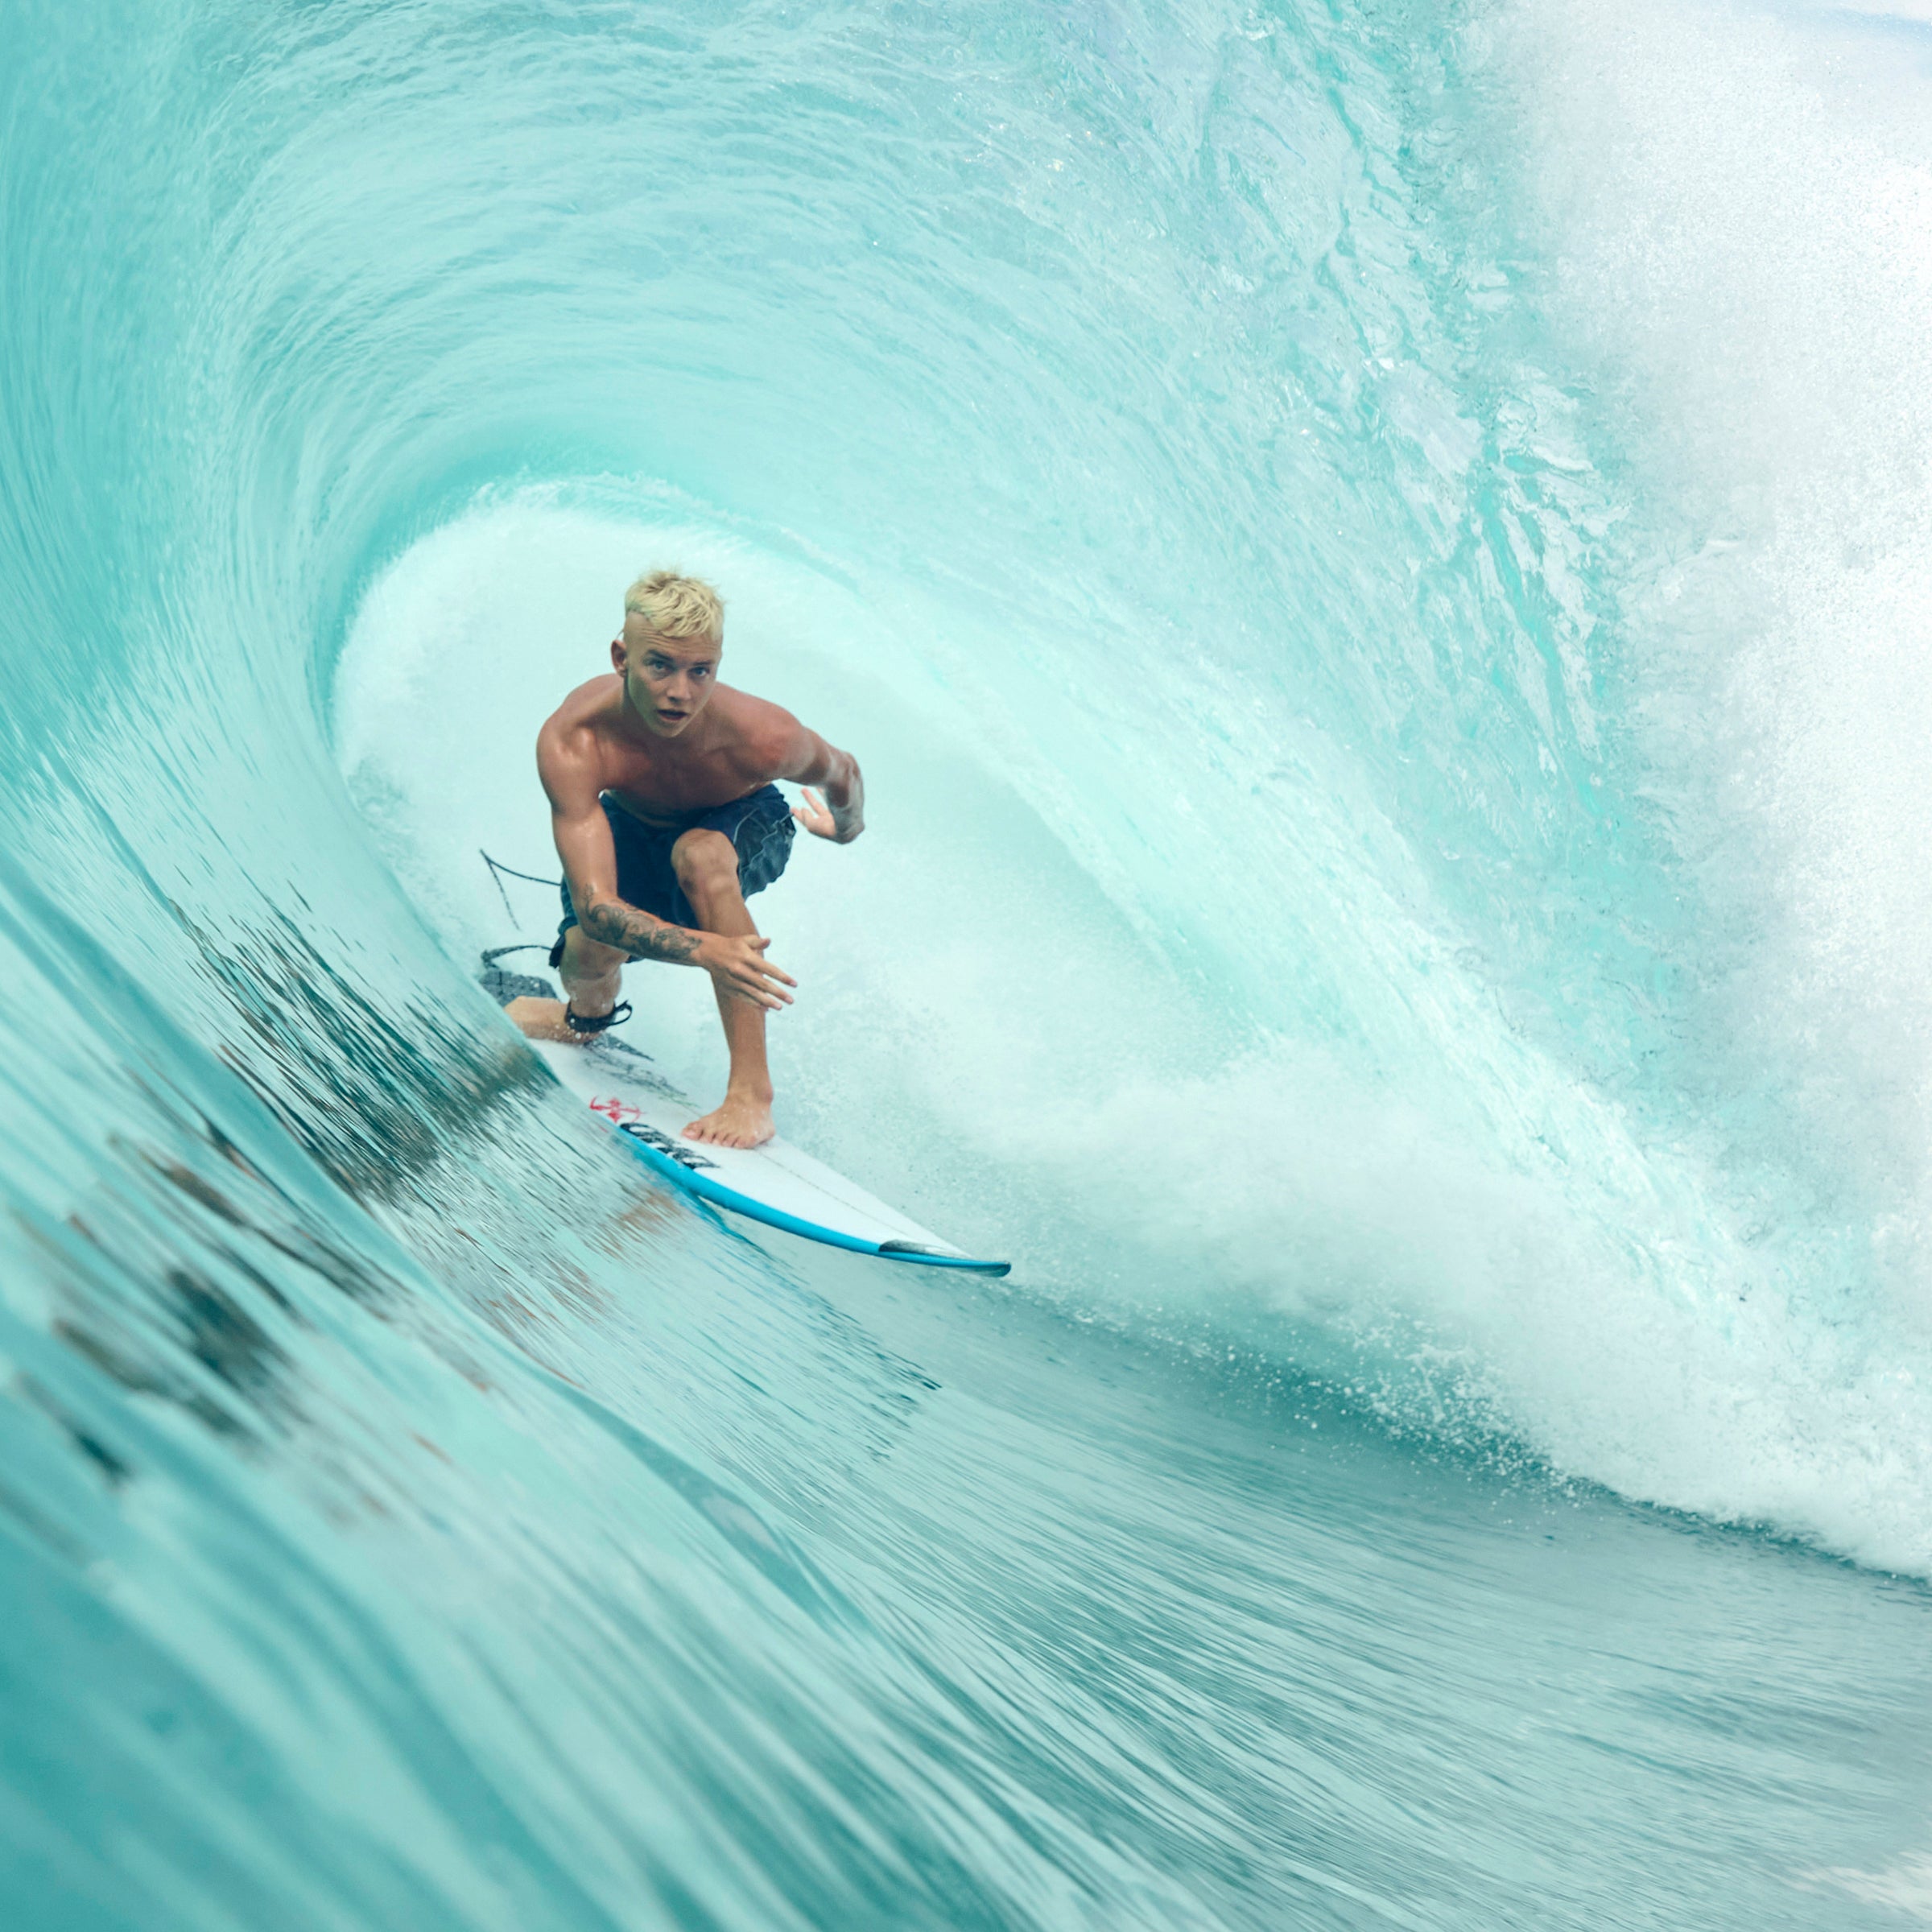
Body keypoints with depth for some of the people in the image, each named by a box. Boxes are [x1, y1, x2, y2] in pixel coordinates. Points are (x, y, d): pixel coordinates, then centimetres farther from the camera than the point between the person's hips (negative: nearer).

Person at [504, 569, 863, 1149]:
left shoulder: (763, 738, -38)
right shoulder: (571, 744, -38)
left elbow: (842, 773, -13)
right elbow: (594, 905, -45)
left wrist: (846, 826, 10)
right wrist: (703, 949, -62)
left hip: (744, 824, -2)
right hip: (633, 823, 3)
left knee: (700, 854, -36)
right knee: (588, 952, -18)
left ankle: (752, 1091, -33)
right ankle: (589, 1015, 26)